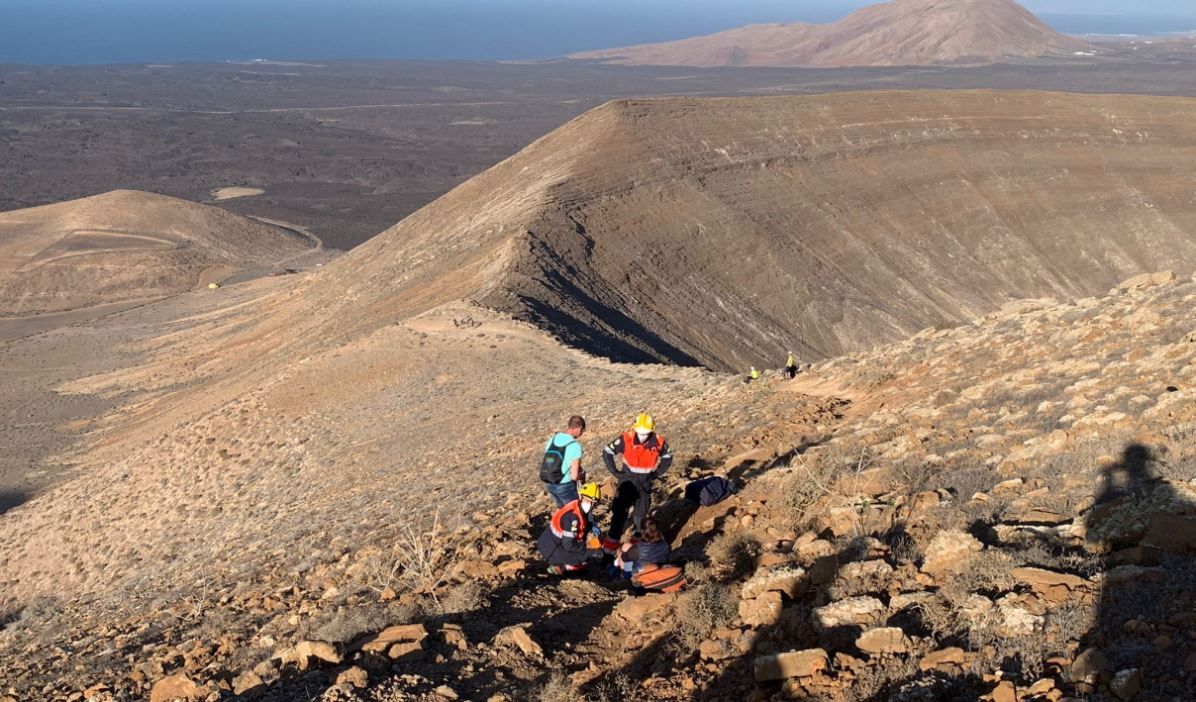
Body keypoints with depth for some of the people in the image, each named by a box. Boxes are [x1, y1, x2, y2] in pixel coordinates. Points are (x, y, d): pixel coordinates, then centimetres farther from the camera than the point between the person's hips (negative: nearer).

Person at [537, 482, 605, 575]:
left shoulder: (582, 509, -4)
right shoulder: (572, 516, -29)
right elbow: (568, 545, -28)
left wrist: (593, 529, -5)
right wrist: (587, 548, -18)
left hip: (559, 541, 9)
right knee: (586, 555, -17)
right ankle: (558, 566, -5)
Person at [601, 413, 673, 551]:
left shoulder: (658, 442, -15)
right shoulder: (626, 438, -21)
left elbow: (668, 458, 5)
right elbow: (607, 452, -11)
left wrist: (656, 474, -3)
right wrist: (615, 472, -12)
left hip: (645, 482, 2)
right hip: (627, 480, -2)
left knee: (642, 513, 11)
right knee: (620, 510, -11)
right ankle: (612, 540, -2)